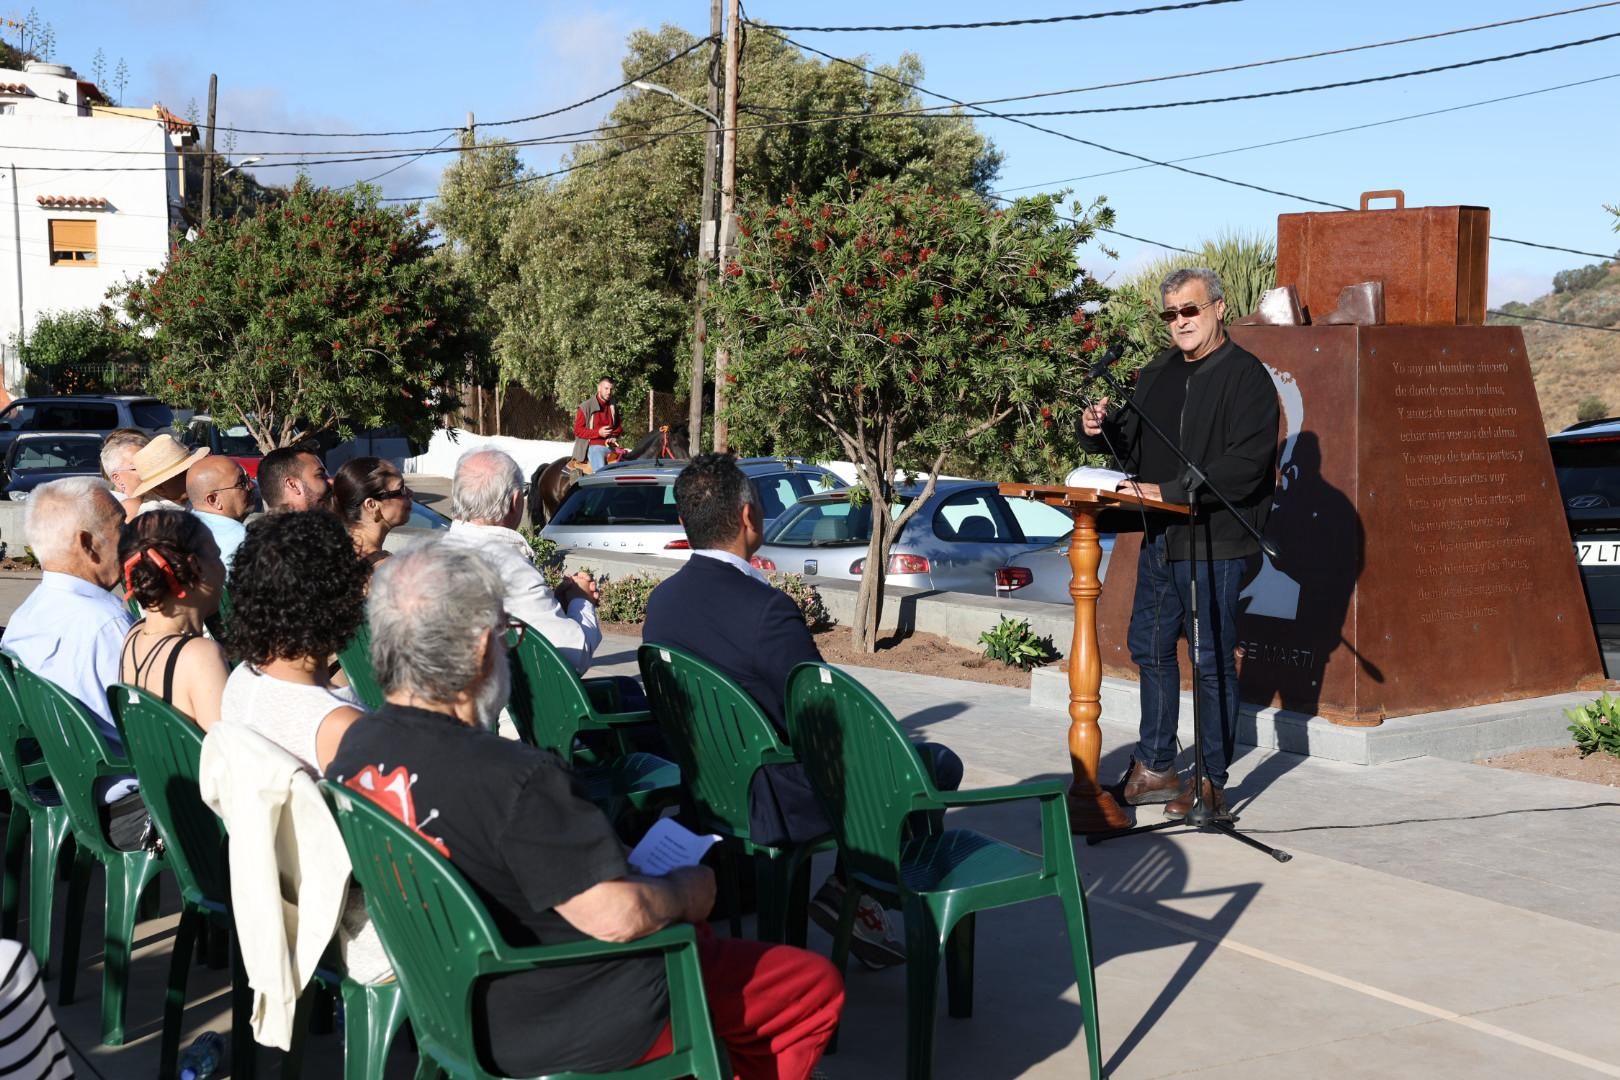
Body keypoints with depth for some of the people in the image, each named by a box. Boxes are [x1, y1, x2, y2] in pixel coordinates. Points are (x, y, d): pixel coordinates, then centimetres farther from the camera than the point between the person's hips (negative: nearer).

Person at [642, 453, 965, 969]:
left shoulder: (662, 599, -2)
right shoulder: (764, 608, -27)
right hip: (778, 805, -9)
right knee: (939, 764, 7)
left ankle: (858, 884, 21)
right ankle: (855, 884, 7)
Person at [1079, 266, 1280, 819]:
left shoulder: (1245, 376, -10)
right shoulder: (1157, 374, 14)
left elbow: (1245, 464, -20)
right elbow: (1132, 447, 19)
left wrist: (1171, 492, -24)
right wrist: (1100, 432, -4)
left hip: (1215, 541, -8)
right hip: (1160, 537, 8)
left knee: (1213, 660, 0)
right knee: (1150, 648, 14)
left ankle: (1212, 782, 10)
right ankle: (1155, 768, 25)